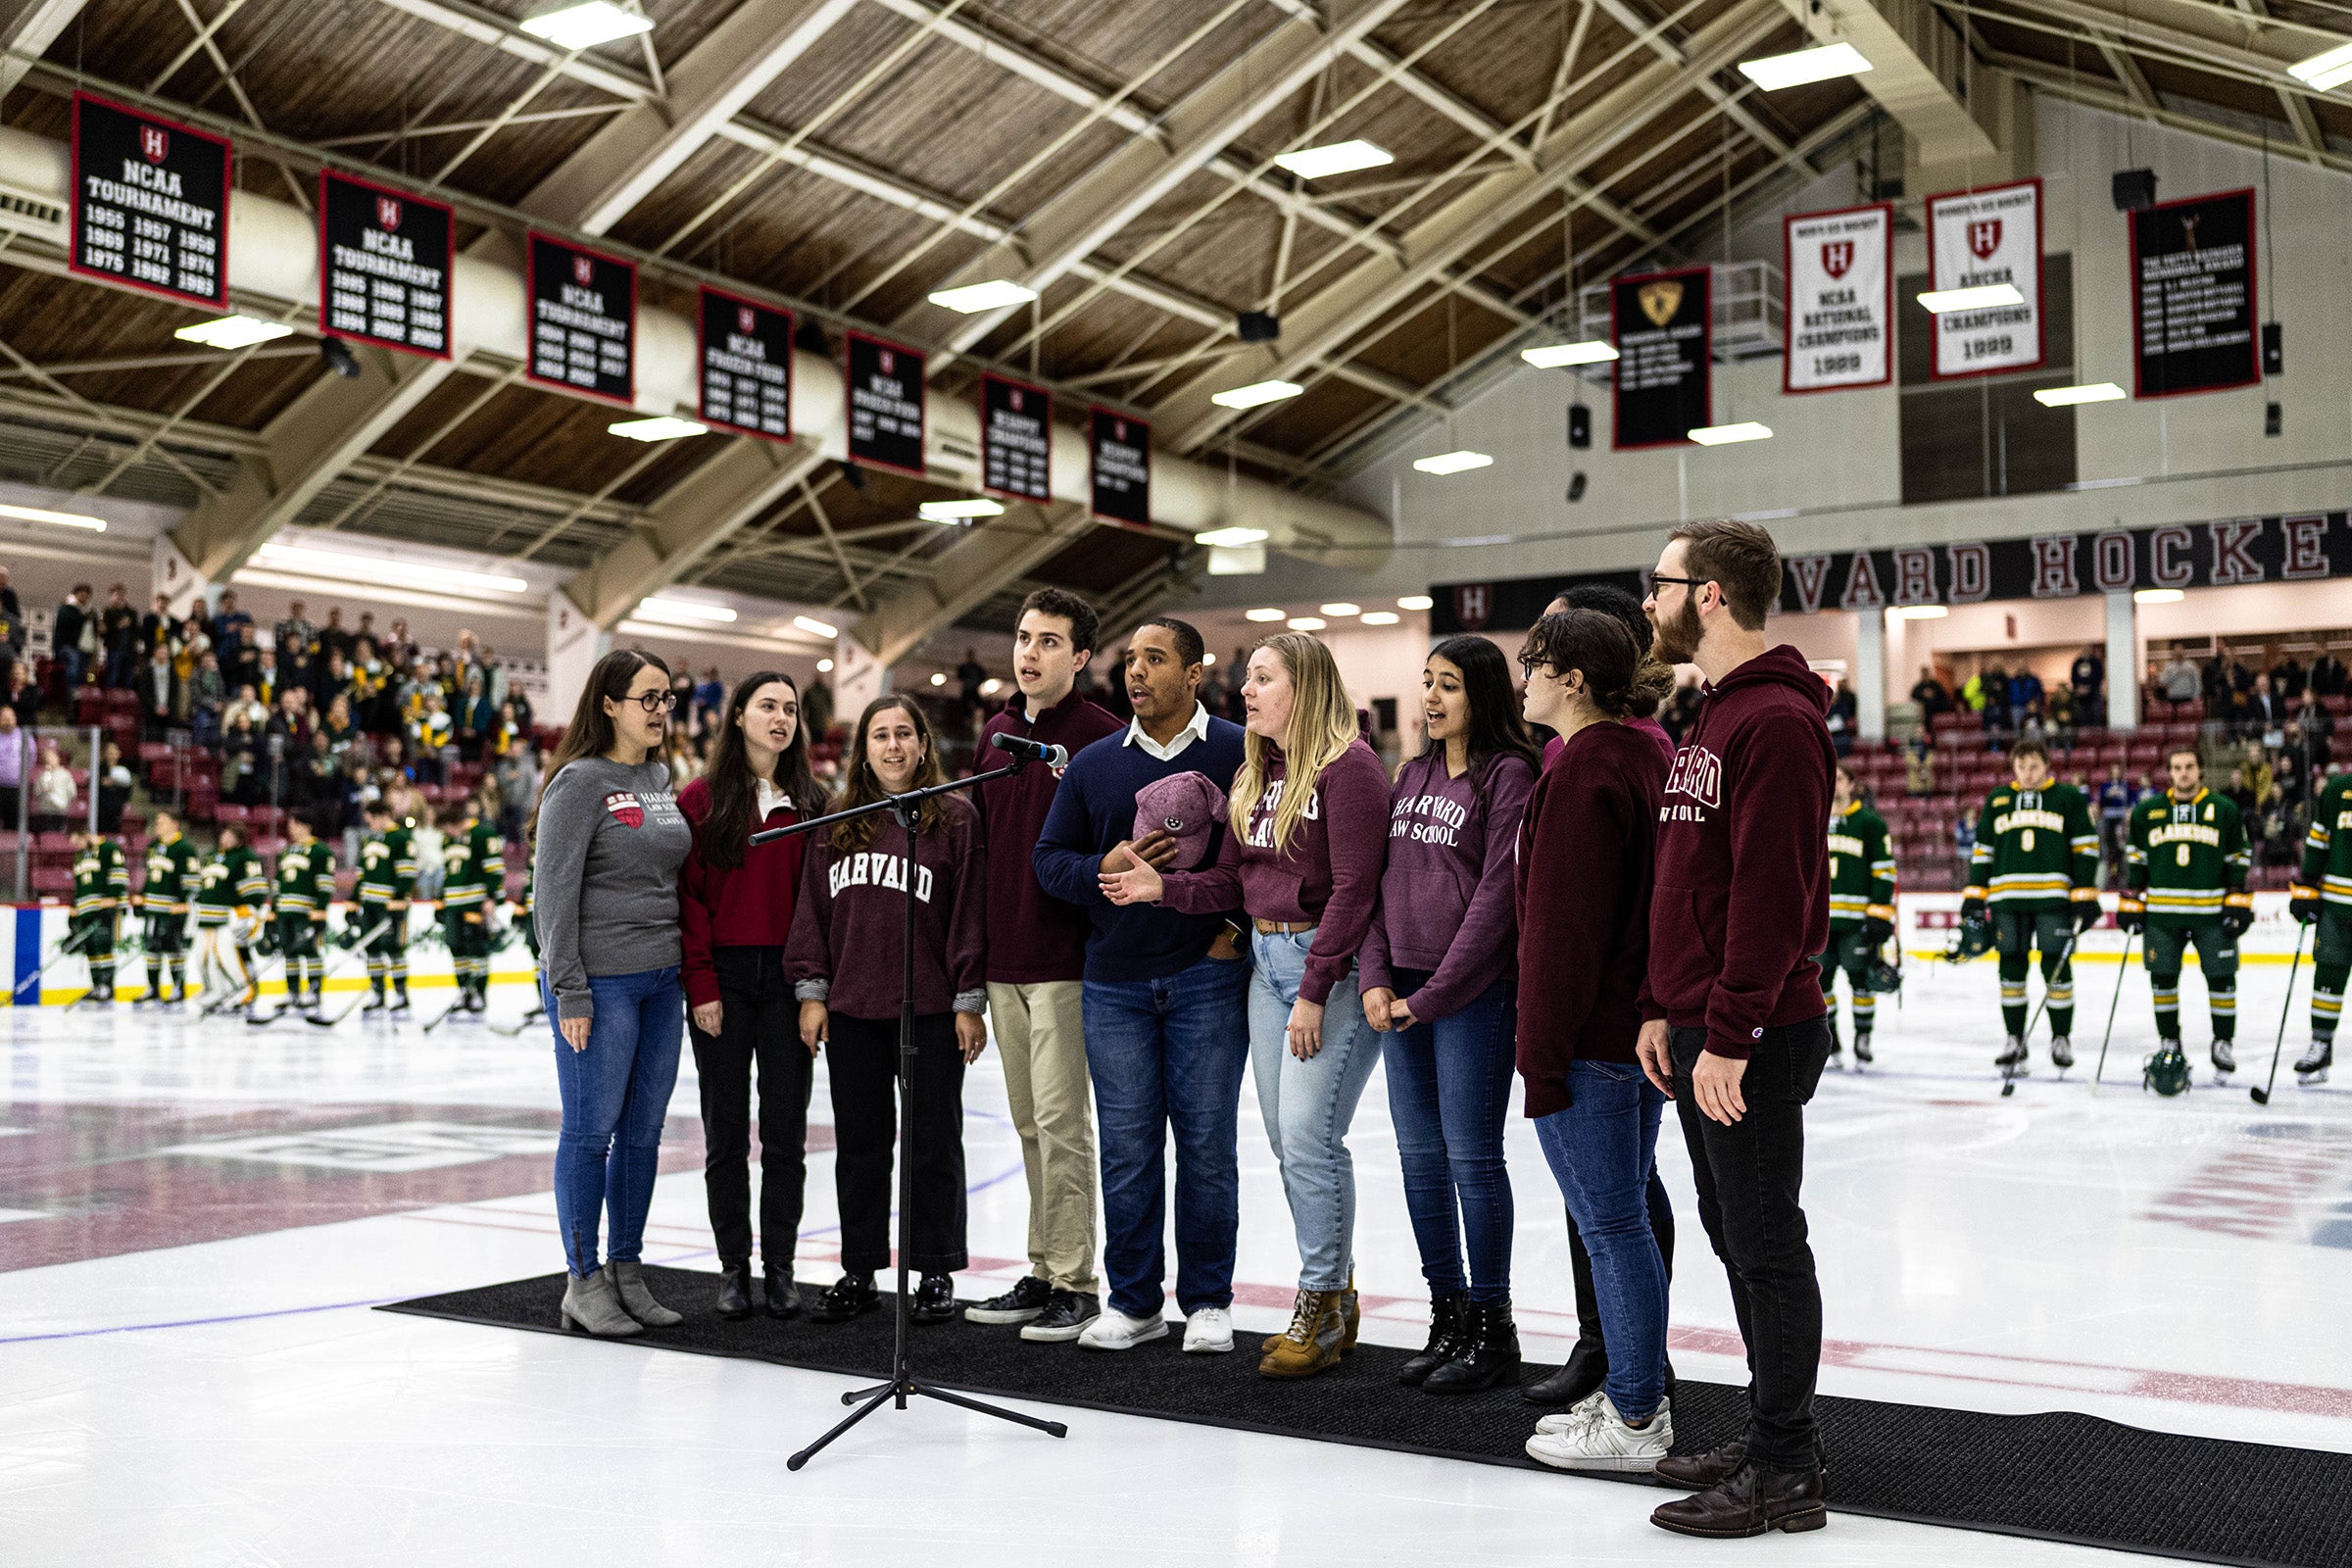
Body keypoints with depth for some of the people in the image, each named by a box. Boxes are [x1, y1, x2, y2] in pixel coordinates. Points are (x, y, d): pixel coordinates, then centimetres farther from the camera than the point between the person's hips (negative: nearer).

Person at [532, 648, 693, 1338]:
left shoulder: (659, 778, 13)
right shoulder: (579, 782, -9)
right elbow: (555, 892, -12)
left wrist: (687, 973, 16)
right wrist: (568, 992, -15)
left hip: (660, 981, 7)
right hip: (600, 982, -7)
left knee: (643, 1131, 10)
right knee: (591, 1131, 0)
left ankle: (628, 1274, 20)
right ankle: (583, 1282, 10)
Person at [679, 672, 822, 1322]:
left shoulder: (810, 803, 8)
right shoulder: (700, 799, 1)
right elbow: (689, 897, -2)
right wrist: (701, 984, -9)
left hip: (787, 976, 2)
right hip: (723, 978, -2)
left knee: (785, 1129, 4)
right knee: (726, 1130, 5)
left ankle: (779, 1267, 13)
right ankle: (733, 1267, 14)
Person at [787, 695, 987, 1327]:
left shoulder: (956, 817, -2)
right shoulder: (837, 821, 10)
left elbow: (970, 913, -5)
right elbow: (813, 909, 11)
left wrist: (969, 1001, -7)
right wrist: (812, 989, 4)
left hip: (930, 1012, -4)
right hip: (850, 1011, 4)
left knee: (932, 1144, 6)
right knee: (859, 1144, 12)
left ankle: (936, 1274, 17)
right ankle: (859, 1272, 23)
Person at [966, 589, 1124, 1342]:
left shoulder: (1100, 736, -8)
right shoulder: (995, 733, 13)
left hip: (1065, 961, -7)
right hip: (1003, 961, 7)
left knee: (1061, 1119, -5)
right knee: (1029, 1123, 12)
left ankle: (1076, 1284, 5)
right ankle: (1043, 1273, 22)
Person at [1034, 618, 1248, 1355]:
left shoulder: (1240, 753, -2)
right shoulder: (1094, 763, 9)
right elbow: (1048, 857, 11)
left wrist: (1241, 925, -6)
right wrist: (1107, 868, -8)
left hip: (1207, 977, -3)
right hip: (1115, 983, 3)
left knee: (1207, 1143, 3)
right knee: (1127, 1147, 6)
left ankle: (1207, 1302, 16)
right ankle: (1133, 1301, 18)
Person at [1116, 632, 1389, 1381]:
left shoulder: (1348, 767, -12)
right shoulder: (1254, 772, 14)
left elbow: (1352, 889, -16)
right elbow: (1232, 876, 14)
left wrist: (1314, 992, -17)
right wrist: (1165, 886, -4)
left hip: (1333, 967, -8)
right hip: (1265, 960, 9)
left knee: (1309, 1135, -9)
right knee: (1288, 1141, 10)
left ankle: (1321, 1309, 5)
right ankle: (1336, 1294, 23)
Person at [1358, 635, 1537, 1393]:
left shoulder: (1509, 774, -8)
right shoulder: (1411, 775, 14)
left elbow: (1496, 896, -13)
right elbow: (1382, 881, 14)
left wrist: (1433, 994, -13)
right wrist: (1376, 978, 2)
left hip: (1473, 992, -7)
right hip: (1401, 994, 7)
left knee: (1472, 1158, -2)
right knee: (1419, 1157, 11)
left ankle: (1491, 1328, 12)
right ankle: (1447, 1318, 23)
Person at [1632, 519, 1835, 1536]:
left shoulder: (1776, 721, -16)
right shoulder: (1707, 721, 16)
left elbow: (1772, 892, -22)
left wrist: (1728, 1033, -22)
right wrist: (1661, 1010, 15)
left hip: (1751, 1040, -10)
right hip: (1695, 1032, 10)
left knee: (1766, 1246, -1)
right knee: (1734, 1234, 16)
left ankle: (1784, 1474, 9)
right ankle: (1768, 1438, 28)